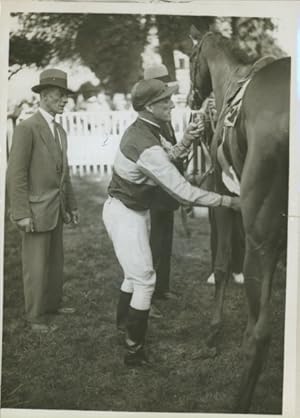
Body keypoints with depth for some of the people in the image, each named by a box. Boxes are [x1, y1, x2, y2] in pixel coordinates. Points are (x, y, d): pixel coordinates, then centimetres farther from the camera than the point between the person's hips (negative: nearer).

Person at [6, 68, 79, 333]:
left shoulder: (60, 132, 13)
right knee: (37, 265, 2)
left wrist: (71, 205, 16)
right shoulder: (27, 128, -13)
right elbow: (16, 173, -16)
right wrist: (22, 214, -19)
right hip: (36, 210, -8)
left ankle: (53, 303, 31)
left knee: (56, 261, 15)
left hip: (56, 210, 8)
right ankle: (36, 316, 15)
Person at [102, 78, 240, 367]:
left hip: (135, 210, 10)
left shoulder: (143, 129, -1)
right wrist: (229, 201, -23)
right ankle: (134, 350, 4)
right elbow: (183, 192, -29)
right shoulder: (147, 147, -30)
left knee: (135, 274, 22)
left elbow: (166, 155, 15)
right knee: (145, 280, -5)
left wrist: (185, 142, -7)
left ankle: (124, 322, 41)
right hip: (125, 214, -10)